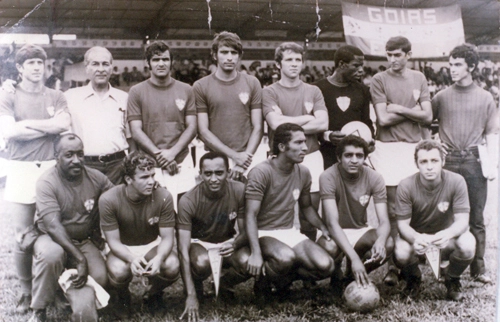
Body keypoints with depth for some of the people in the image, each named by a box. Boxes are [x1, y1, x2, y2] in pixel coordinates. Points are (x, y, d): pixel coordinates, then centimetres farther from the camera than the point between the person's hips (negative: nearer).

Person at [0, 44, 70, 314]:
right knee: (23, 236, 2)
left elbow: (64, 125, -7)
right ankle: (26, 291, 16)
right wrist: (50, 124, -7)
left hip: (51, 169, 1)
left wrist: (26, 123, -6)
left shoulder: (56, 97, 10)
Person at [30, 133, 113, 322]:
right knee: (50, 254, -39)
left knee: (99, 278, -24)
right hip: (53, 239, -3)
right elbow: (53, 226, -27)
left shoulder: (96, 178, -6)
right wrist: (80, 259, -33)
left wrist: (98, 231, 0)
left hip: (84, 242, 3)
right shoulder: (47, 183, -18)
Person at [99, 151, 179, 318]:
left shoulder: (163, 197, -19)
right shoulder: (109, 200, -22)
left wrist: (159, 258, -37)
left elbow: (167, 237, -14)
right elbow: (113, 241, -17)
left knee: (172, 266, -31)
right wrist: (131, 259, -39)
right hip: (123, 249, -1)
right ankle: (122, 296, 6)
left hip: (152, 246, 1)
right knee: (118, 272, -36)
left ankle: (153, 293, 8)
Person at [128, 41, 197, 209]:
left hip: (181, 163, 1)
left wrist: (172, 153, -8)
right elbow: (136, 131, 0)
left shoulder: (186, 90, 11)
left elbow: (192, 127, 6)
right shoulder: (137, 92, 6)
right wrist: (159, 155, -10)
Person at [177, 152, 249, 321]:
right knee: (202, 263, -37)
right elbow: (183, 250, -28)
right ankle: (197, 289, 0)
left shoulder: (239, 191, -19)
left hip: (227, 242, 3)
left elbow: (245, 231, -8)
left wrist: (234, 244, -34)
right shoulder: (188, 201, -26)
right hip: (199, 243, -2)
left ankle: (224, 285, 7)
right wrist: (191, 296, -35)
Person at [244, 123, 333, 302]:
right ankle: (264, 280, -4)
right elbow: (251, 215, -20)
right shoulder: (261, 173, -16)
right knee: (286, 257, -38)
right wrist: (256, 253, -33)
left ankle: (284, 277, 10)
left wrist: (324, 228, 3)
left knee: (325, 266, -16)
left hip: (289, 232, 6)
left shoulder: (303, 173, 4)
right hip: (263, 233, -6)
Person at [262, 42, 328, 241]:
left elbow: (323, 123, -1)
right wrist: (307, 118, -3)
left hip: (311, 157, 3)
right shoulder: (270, 92, 3)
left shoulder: (313, 91, 12)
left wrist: (289, 126, -6)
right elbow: (276, 124, -12)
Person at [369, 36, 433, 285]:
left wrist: (398, 108, -5)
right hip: (388, 148, -3)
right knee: (392, 210, -3)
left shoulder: (419, 79, 11)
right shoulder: (379, 80, 1)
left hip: (414, 147, 3)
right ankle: (392, 265, 1)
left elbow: (427, 116, 3)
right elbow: (383, 119, -8)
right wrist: (413, 110, -2)